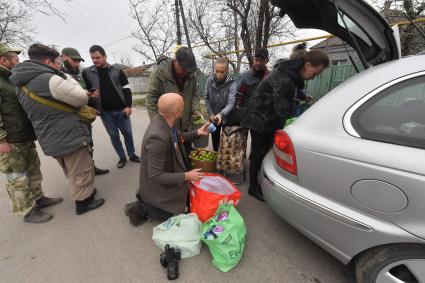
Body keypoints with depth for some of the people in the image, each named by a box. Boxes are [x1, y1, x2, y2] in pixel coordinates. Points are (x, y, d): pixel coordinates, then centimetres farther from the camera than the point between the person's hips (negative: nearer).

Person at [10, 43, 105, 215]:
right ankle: (83, 202, 21)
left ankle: (84, 192, 41)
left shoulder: (21, 84, 9)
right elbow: (81, 99, -14)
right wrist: (68, 78, 0)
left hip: (49, 140, 9)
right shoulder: (50, 79, -20)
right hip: (70, 136, -9)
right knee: (81, 172, 8)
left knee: (72, 172, 24)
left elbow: (47, 108, 14)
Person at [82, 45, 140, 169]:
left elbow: (126, 89, 0)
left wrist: (128, 106, -8)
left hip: (121, 110, -1)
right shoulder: (87, 73, 3)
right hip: (105, 112, 1)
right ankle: (122, 157, 23)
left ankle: (132, 155, 25)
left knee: (128, 133, 7)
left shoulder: (117, 70, 2)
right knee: (114, 136, 8)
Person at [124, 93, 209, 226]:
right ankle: (140, 207, 14)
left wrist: (197, 132, 1)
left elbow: (177, 137, 9)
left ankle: (146, 199, 26)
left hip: (167, 174, 8)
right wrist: (186, 176, -27)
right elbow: (156, 176, -32)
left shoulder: (165, 120, -14)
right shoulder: (157, 138, -40)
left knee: (186, 198, 28)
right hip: (159, 185, -8)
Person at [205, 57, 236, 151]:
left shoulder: (232, 83, -19)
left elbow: (231, 103, -25)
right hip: (213, 116, 3)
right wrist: (210, 113, -10)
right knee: (215, 138, 16)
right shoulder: (209, 80, -9)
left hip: (227, 117, -3)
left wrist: (221, 114, -40)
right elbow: (207, 98, -2)